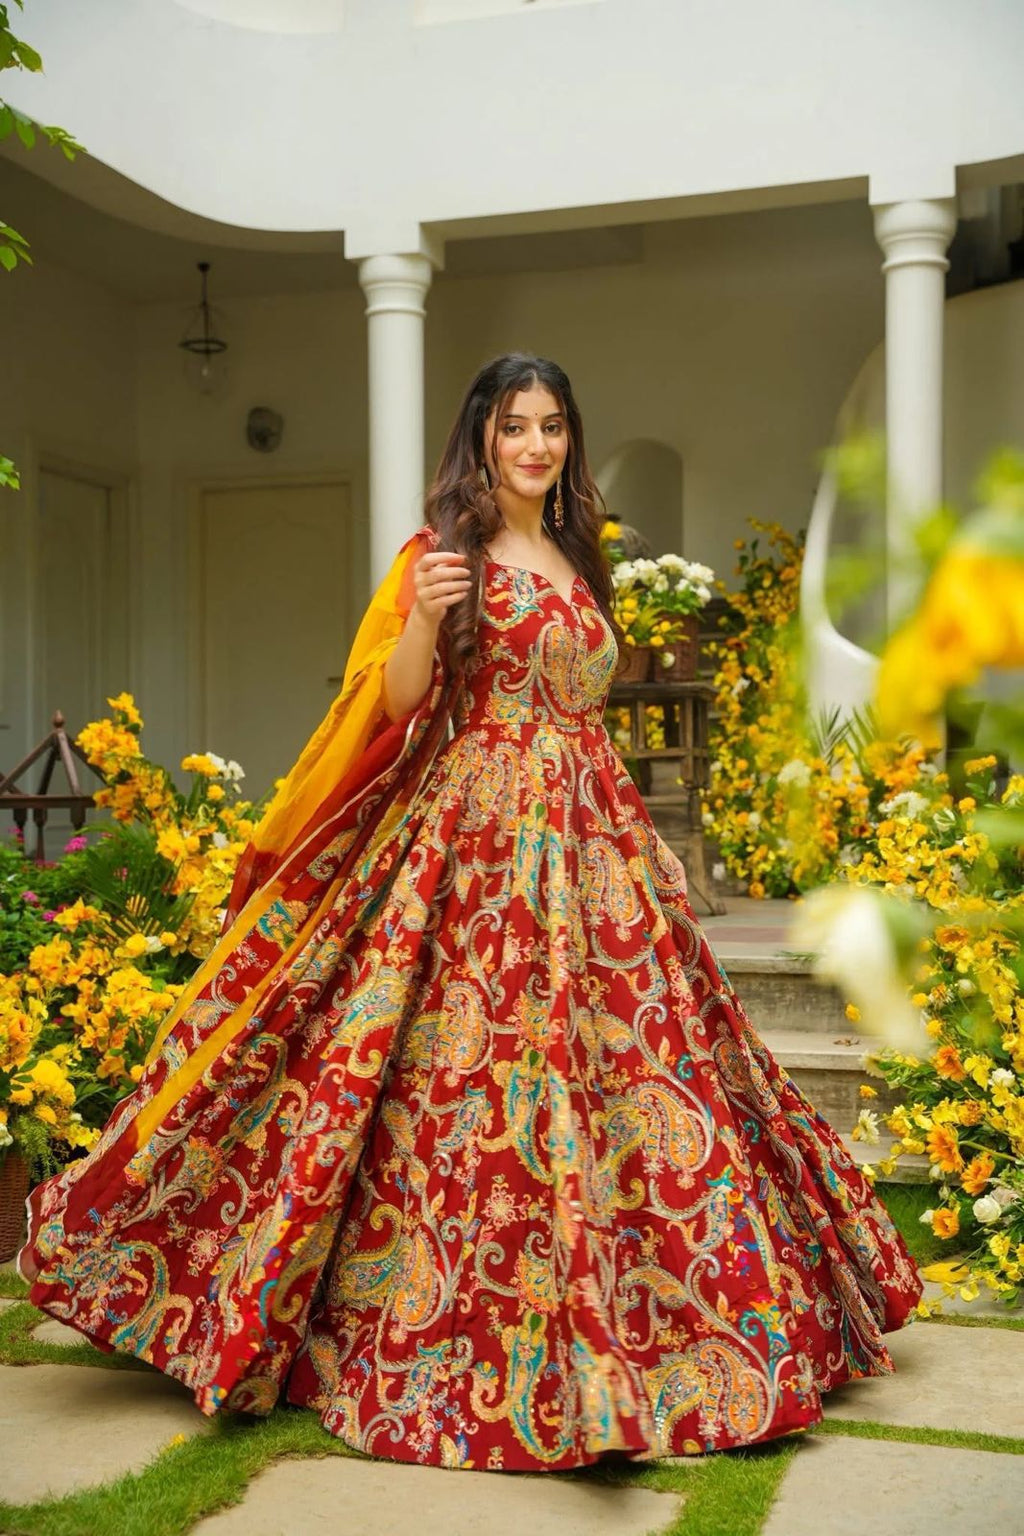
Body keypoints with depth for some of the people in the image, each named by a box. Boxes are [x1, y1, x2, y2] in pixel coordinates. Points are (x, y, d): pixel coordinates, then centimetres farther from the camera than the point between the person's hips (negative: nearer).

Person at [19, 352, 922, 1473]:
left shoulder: (577, 562, 18)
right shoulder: (445, 549, -1)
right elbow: (392, 702, -10)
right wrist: (424, 616, -28)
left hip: (588, 836, 7)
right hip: (476, 833, -6)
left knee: (616, 1056, 6)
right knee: (481, 1058, -8)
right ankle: (458, 1333, 4)